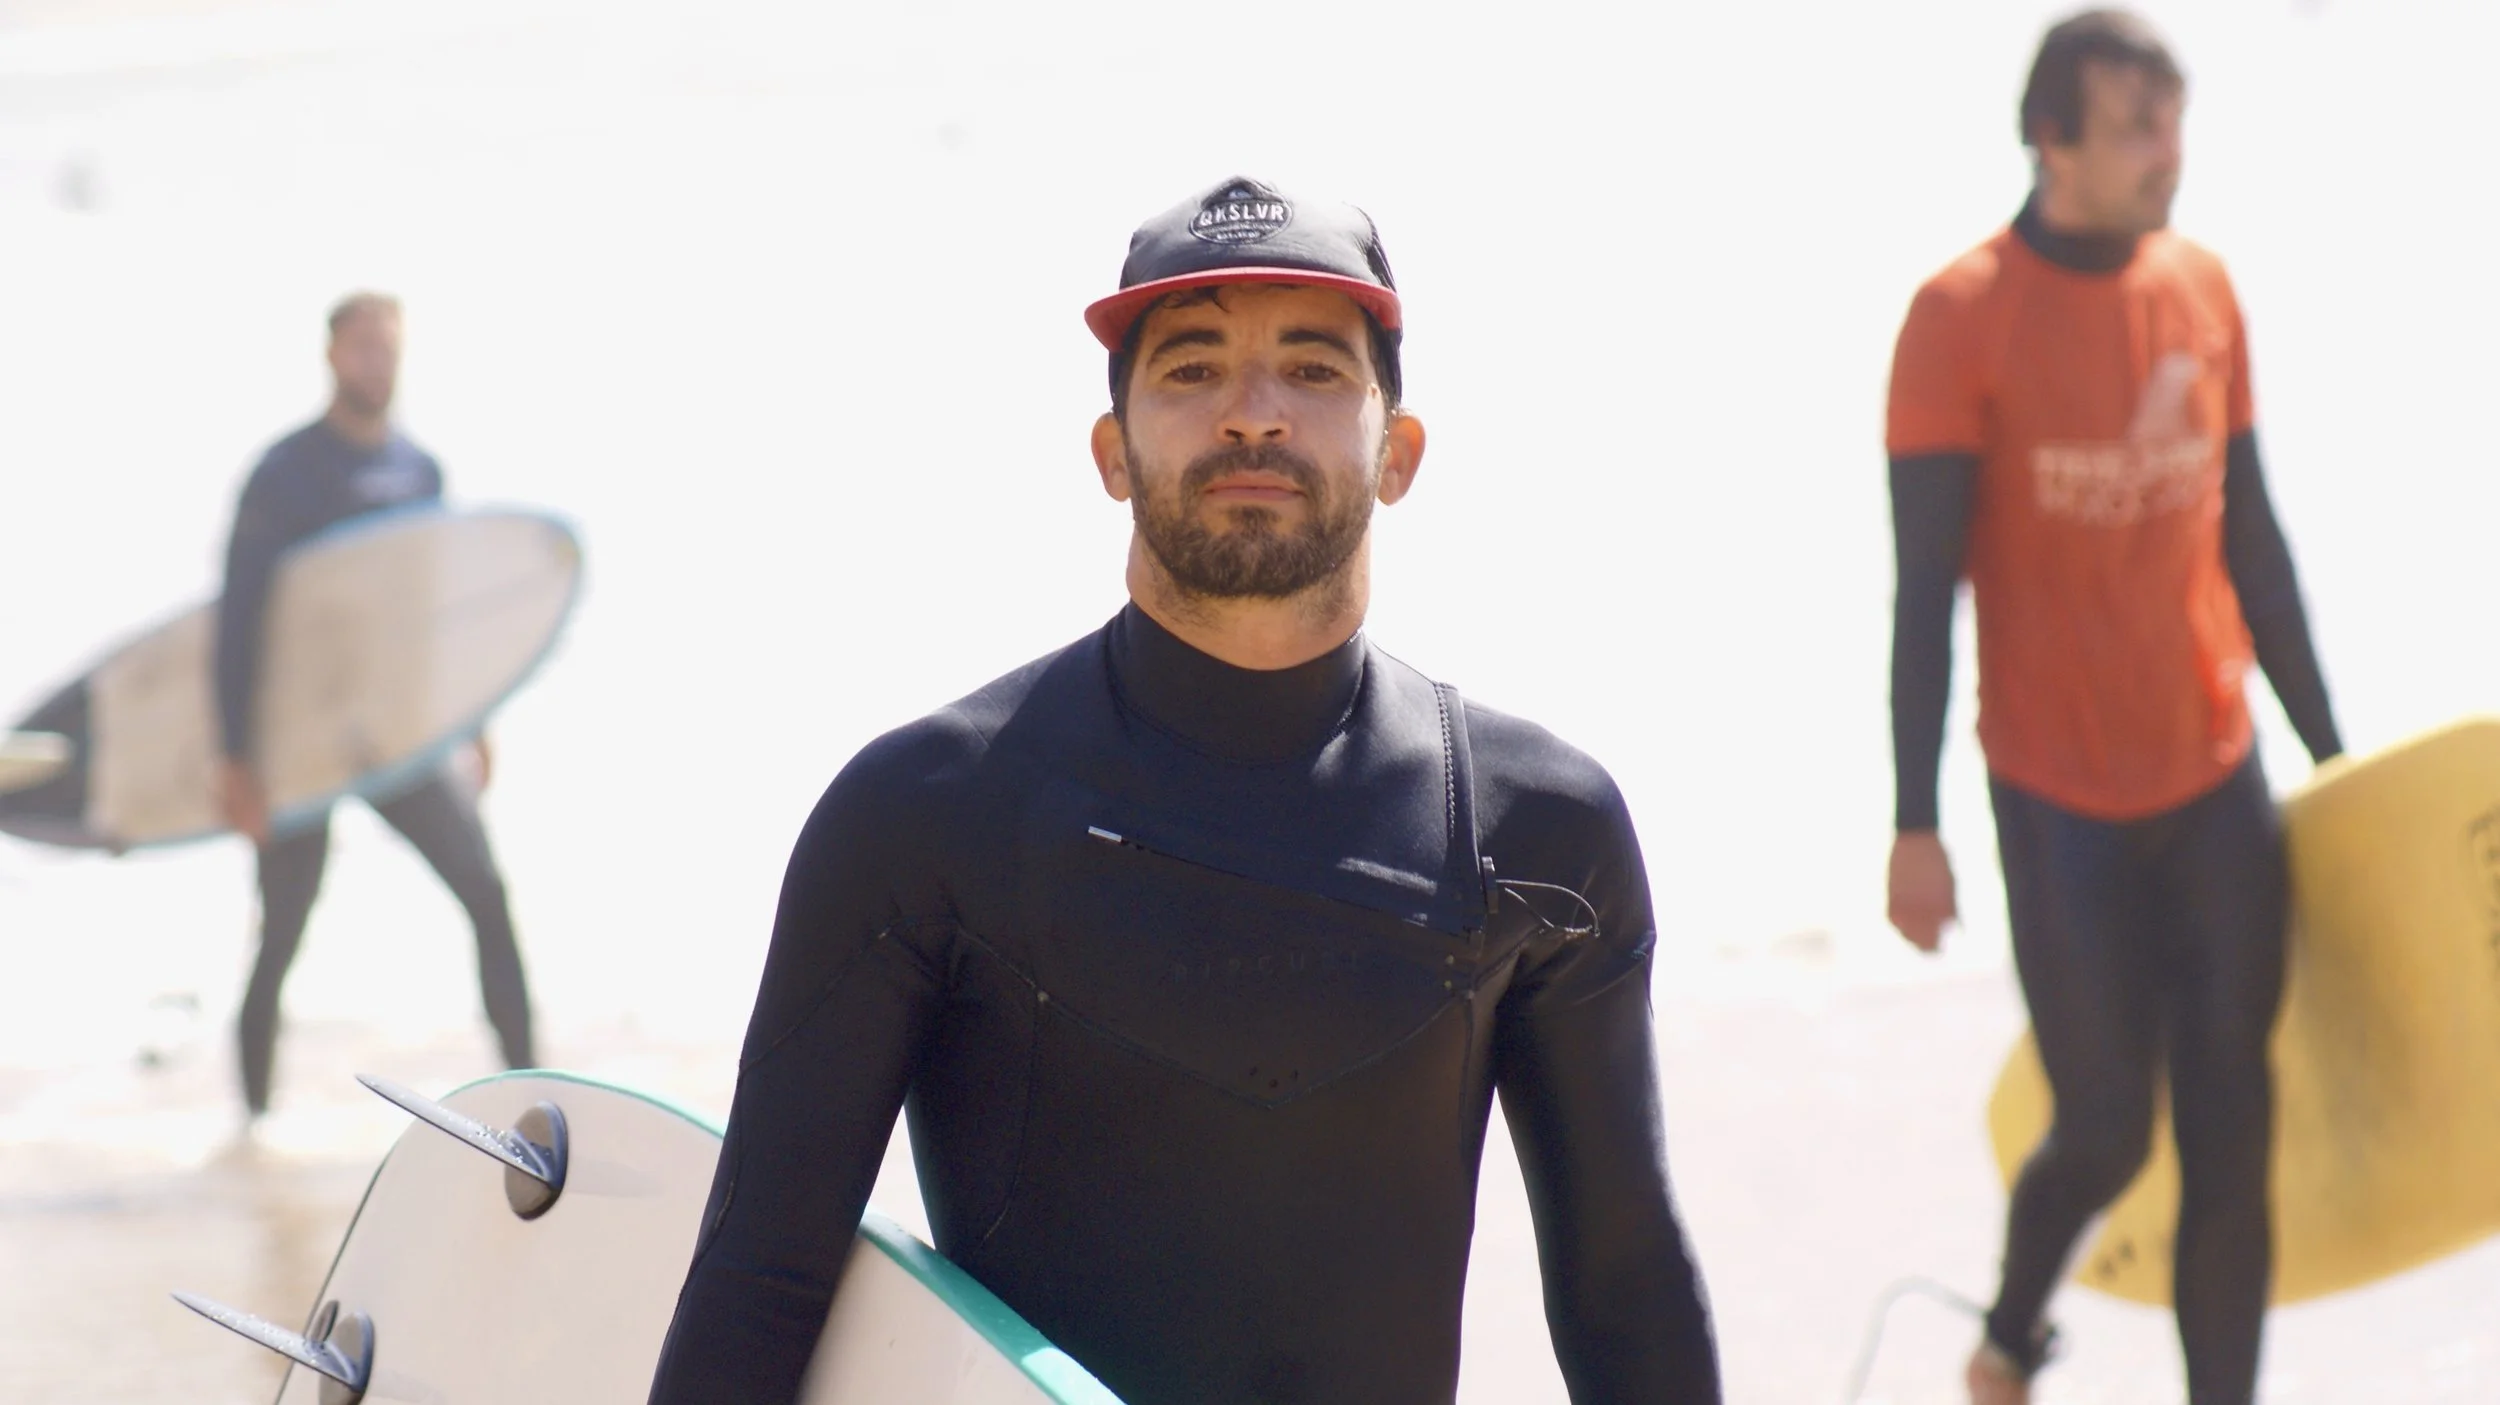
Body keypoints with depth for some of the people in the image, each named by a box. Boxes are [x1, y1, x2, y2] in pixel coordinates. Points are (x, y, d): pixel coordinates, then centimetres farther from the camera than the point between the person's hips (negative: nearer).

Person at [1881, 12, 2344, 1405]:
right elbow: (1927, 586, -10)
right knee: (2105, 1132, 4)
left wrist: (2330, 751, 15)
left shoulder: (2205, 287, 3)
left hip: (2222, 783, 4)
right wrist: (1915, 826, -12)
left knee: (2234, 1133, 4)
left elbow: (2252, 539, 12)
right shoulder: (1964, 318, -11)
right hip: (2065, 802, -4)